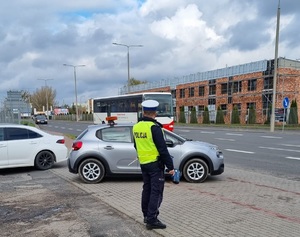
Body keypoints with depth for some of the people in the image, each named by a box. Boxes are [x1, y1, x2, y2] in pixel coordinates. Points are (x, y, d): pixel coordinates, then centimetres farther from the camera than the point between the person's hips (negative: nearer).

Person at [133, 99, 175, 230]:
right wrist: (170, 166, -14)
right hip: (155, 164, -7)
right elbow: (163, 149, -19)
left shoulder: (136, 127, 5)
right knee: (156, 192, -1)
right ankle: (152, 220, 1)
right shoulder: (154, 127, -18)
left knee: (147, 189, 17)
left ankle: (146, 215, 27)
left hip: (143, 163, 8)